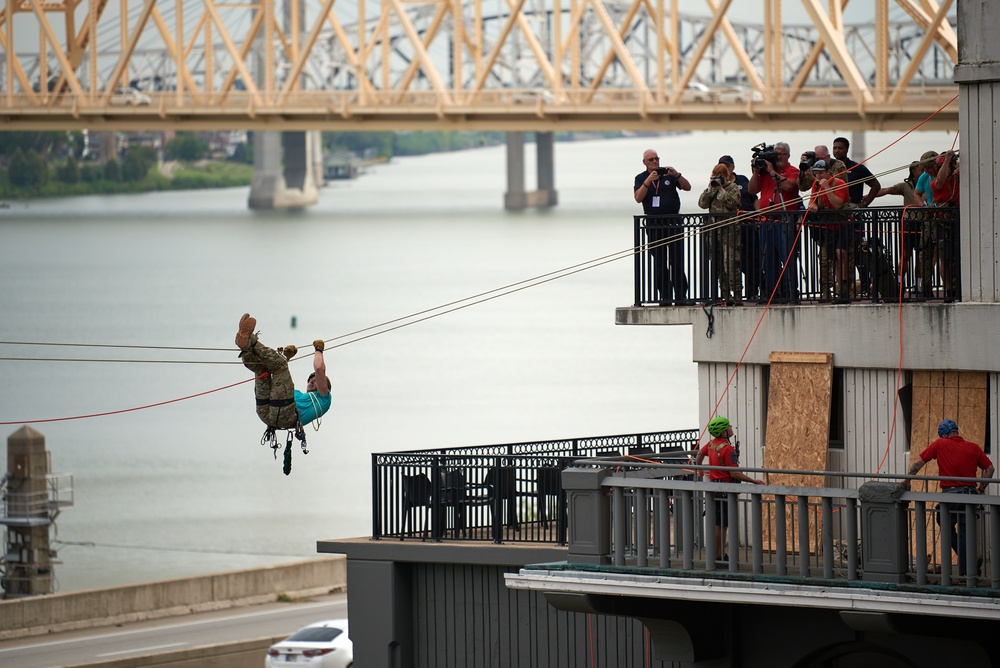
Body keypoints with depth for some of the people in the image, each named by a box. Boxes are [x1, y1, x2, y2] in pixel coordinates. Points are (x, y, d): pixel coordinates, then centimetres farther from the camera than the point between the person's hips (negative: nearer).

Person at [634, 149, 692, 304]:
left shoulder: (668, 175, 9)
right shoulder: (641, 178, 8)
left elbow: (687, 187, 1)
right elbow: (638, 198, -7)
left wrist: (677, 175, -14)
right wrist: (648, 181, -16)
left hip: (673, 222, 0)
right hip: (654, 225, 0)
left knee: (677, 261, -4)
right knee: (659, 263, -2)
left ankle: (680, 295, -3)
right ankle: (665, 296, 1)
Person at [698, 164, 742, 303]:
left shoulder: (733, 187, 3)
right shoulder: (711, 189, 18)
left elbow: (732, 203, -12)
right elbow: (702, 203, 6)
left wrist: (721, 189, -10)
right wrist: (710, 189, -3)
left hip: (730, 229, -6)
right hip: (714, 228, 6)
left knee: (730, 263, -14)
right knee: (718, 265, 5)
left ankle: (737, 294, -14)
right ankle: (725, 294, 10)